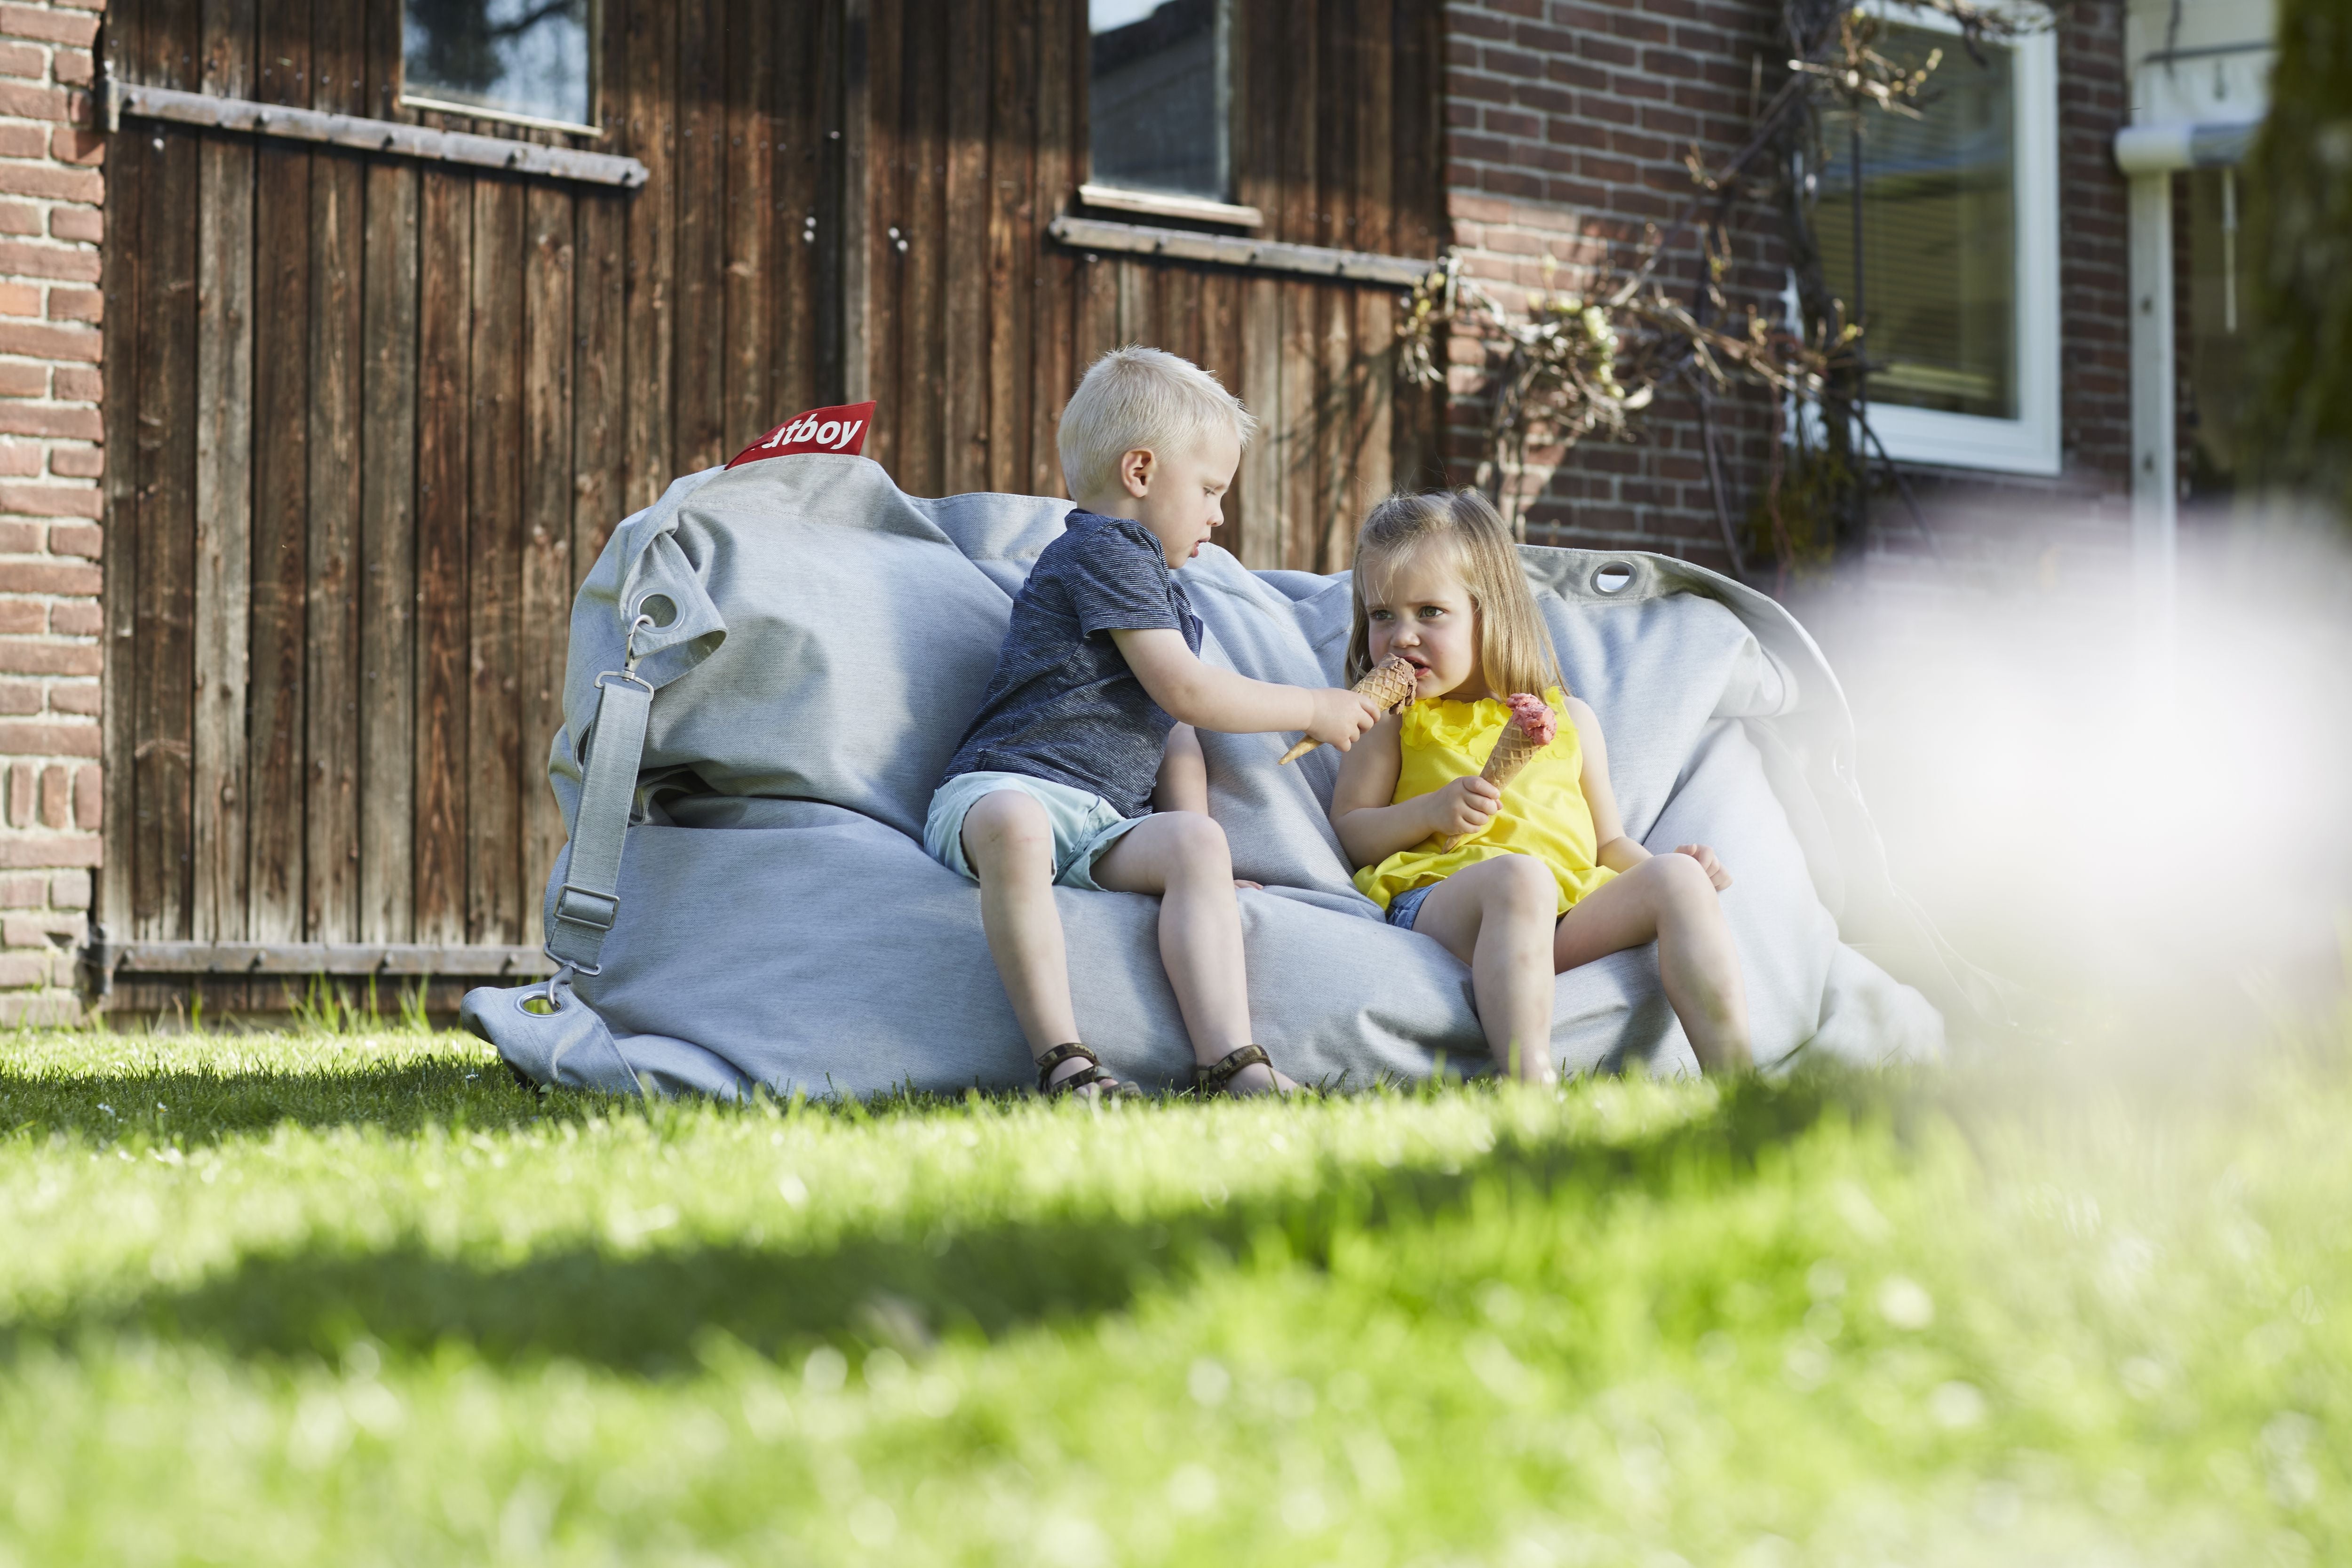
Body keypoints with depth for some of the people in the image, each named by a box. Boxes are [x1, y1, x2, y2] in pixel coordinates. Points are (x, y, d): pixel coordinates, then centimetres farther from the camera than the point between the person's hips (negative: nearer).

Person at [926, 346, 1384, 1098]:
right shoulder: (1106, 549, -2)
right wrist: (1314, 709, 4)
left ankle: (1228, 1063, -40)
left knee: (1198, 842, -24)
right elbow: (1184, 691, -8)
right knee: (1013, 827, -43)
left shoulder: (1162, 590, 30)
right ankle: (1062, 1060, -48)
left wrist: (1191, 838, 11)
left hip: (1105, 824, 8)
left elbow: (1174, 737, 28)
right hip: (1008, 784, -8)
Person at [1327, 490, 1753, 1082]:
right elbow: (1348, 834, 9)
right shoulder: (1389, 723, 18)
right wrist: (1431, 812, -9)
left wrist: (1663, 864, 6)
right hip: (1439, 901, -4)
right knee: (1519, 876, -37)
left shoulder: (1569, 720, 26)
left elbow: (1608, 842, 28)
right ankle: (1528, 1084, -56)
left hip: (1574, 909, 4)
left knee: (1678, 881, -19)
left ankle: (1733, 1077, -29)